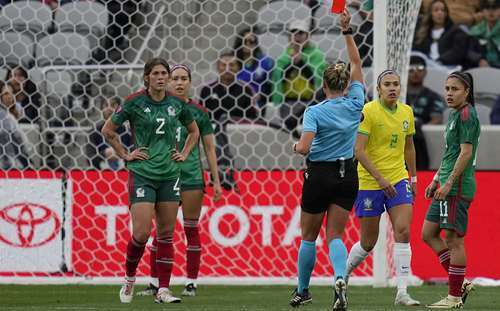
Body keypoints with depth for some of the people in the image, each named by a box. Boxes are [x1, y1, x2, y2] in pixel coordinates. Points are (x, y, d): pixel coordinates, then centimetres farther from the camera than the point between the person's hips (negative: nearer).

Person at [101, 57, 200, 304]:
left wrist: (184, 154, 11)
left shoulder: (176, 103, 5)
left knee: (166, 233, 3)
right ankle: (129, 277, 15)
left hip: (169, 174, 4)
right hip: (142, 174, -4)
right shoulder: (135, 103, -6)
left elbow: (193, 130, 23)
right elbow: (108, 130, 4)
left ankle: (163, 290, 7)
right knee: (141, 233, -11)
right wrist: (125, 155, 1)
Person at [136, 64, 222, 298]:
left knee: (191, 229, 1)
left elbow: (209, 149, 6)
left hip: (191, 175, -1)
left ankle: (191, 284, 6)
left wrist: (216, 181, 3)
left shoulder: (198, 112, 3)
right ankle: (154, 283, 6)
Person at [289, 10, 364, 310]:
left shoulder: (315, 112, -13)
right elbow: (357, 63, 9)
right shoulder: (355, 104, -2)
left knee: (309, 236, 14)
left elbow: (304, 148, -22)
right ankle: (340, 279, -25)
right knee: (335, 235, 4)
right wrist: (347, 30, 8)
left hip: (320, 175, -3)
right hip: (348, 175, 3)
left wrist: (297, 146, 1)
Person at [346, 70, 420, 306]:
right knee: (368, 242, 3)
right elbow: (358, 150, -17)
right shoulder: (368, 111, -12)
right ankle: (343, 274, 31)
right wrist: (380, 178, -23)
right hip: (369, 182, -4)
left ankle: (402, 292, -13)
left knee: (403, 233, -12)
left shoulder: (406, 112, 6)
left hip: (398, 180, 4)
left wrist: (413, 178, 19)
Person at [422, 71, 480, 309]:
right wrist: (436, 181, 23)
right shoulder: (454, 114, 17)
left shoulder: (466, 115, -12)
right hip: (447, 186, 10)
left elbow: (465, 153, -19)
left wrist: (449, 183, -20)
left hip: (458, 187, -10)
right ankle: (460, 284, 14)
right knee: (428, 234, 11)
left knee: (453, 239, -6)